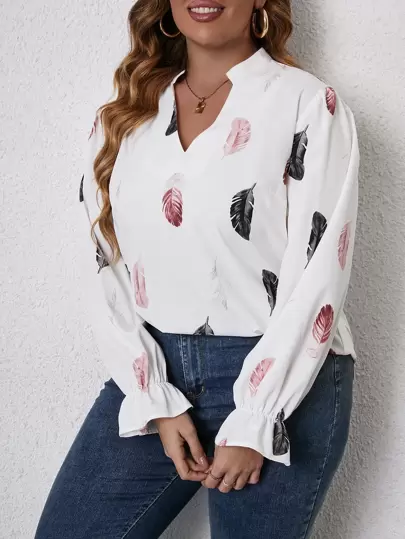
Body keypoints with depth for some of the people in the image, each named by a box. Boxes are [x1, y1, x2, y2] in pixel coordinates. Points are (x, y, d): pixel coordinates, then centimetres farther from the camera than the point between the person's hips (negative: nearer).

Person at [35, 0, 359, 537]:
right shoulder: (124, 116, 7)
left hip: (281, 380, -3)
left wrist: (254, 425, -12)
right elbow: (109, 270, 4)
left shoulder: (310, 105, -6)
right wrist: (158, 404, -5)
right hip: (154, 372, 4)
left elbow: (318, 277, -10)